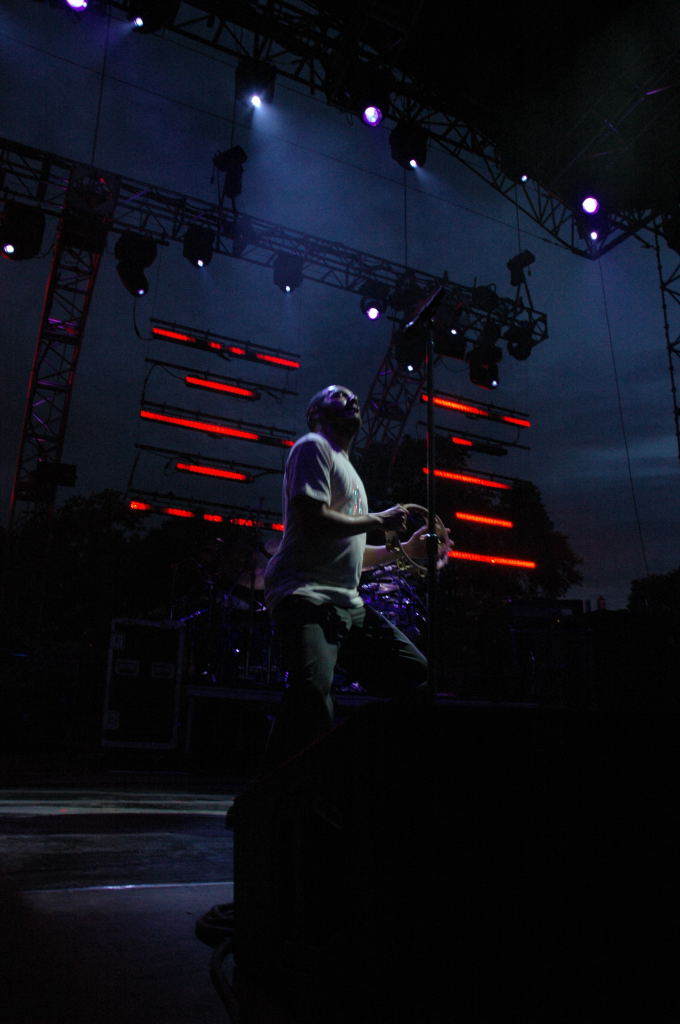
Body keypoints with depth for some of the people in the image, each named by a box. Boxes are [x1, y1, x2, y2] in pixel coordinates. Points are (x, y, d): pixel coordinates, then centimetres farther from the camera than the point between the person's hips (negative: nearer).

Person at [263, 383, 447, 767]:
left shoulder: (346, 467, 29)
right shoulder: (313, 447, 1)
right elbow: (313, 520, -16)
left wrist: (403, 549, 20)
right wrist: (380, 520, -5)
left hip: (349, 605, 10)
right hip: (307, 597, -9)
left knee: (417, 674, 8)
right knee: (314, 689, -31)